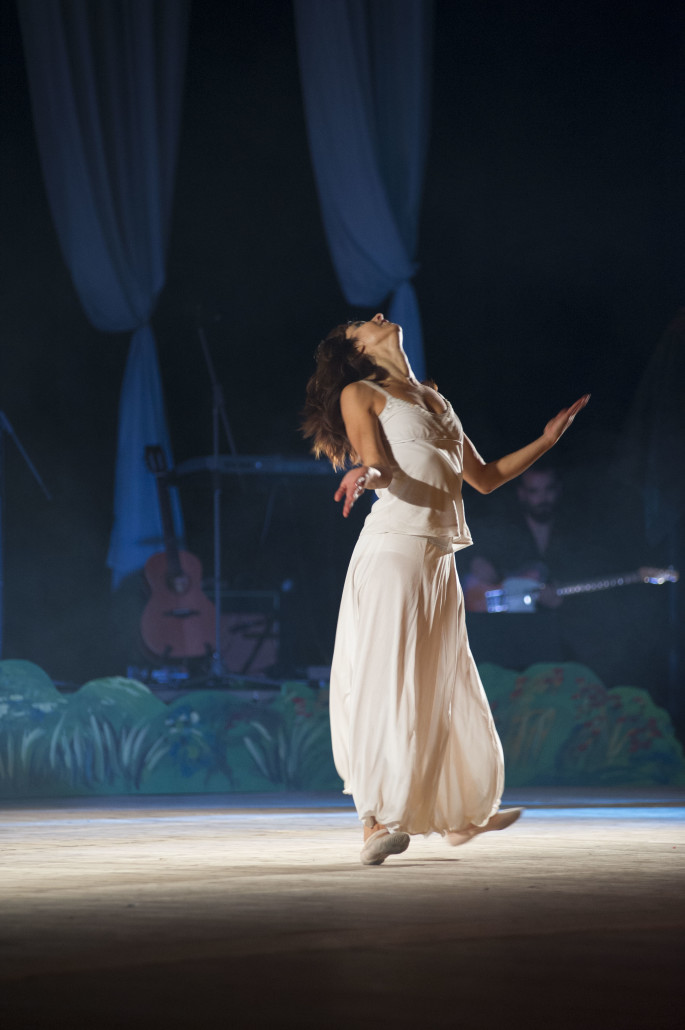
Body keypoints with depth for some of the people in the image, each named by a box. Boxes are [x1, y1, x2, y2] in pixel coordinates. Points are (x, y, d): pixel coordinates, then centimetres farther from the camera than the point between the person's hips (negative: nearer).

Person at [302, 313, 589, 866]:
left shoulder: (433, 400, 25)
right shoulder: (359, 394, 5)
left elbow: (486, 477, 28)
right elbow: (379, 463, -11)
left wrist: (547, 440, 25)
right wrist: (366, 473, -34)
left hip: (440, 560, 7)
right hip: (394, 546, -7)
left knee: (446, 685, 13)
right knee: (390, 679, -15)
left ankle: (462, 811, 24)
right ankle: (380, 820, -20)